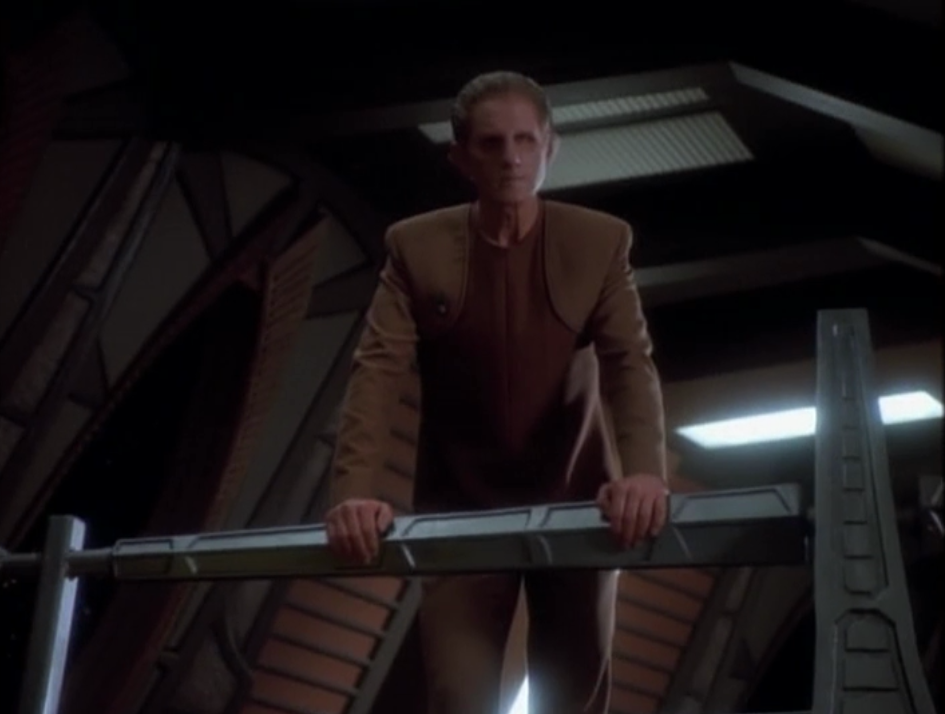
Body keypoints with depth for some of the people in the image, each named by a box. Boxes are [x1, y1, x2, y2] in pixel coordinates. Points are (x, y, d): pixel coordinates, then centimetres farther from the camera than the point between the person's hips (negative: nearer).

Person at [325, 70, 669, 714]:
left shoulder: (601, 242, -4)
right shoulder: (416, 247, -4)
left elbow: (631, 362, -14)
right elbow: (378, 371, -12)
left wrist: (645, 471, -33)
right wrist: (353, 492, -28)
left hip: (574, 505, 1)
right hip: (463, 509, 0)